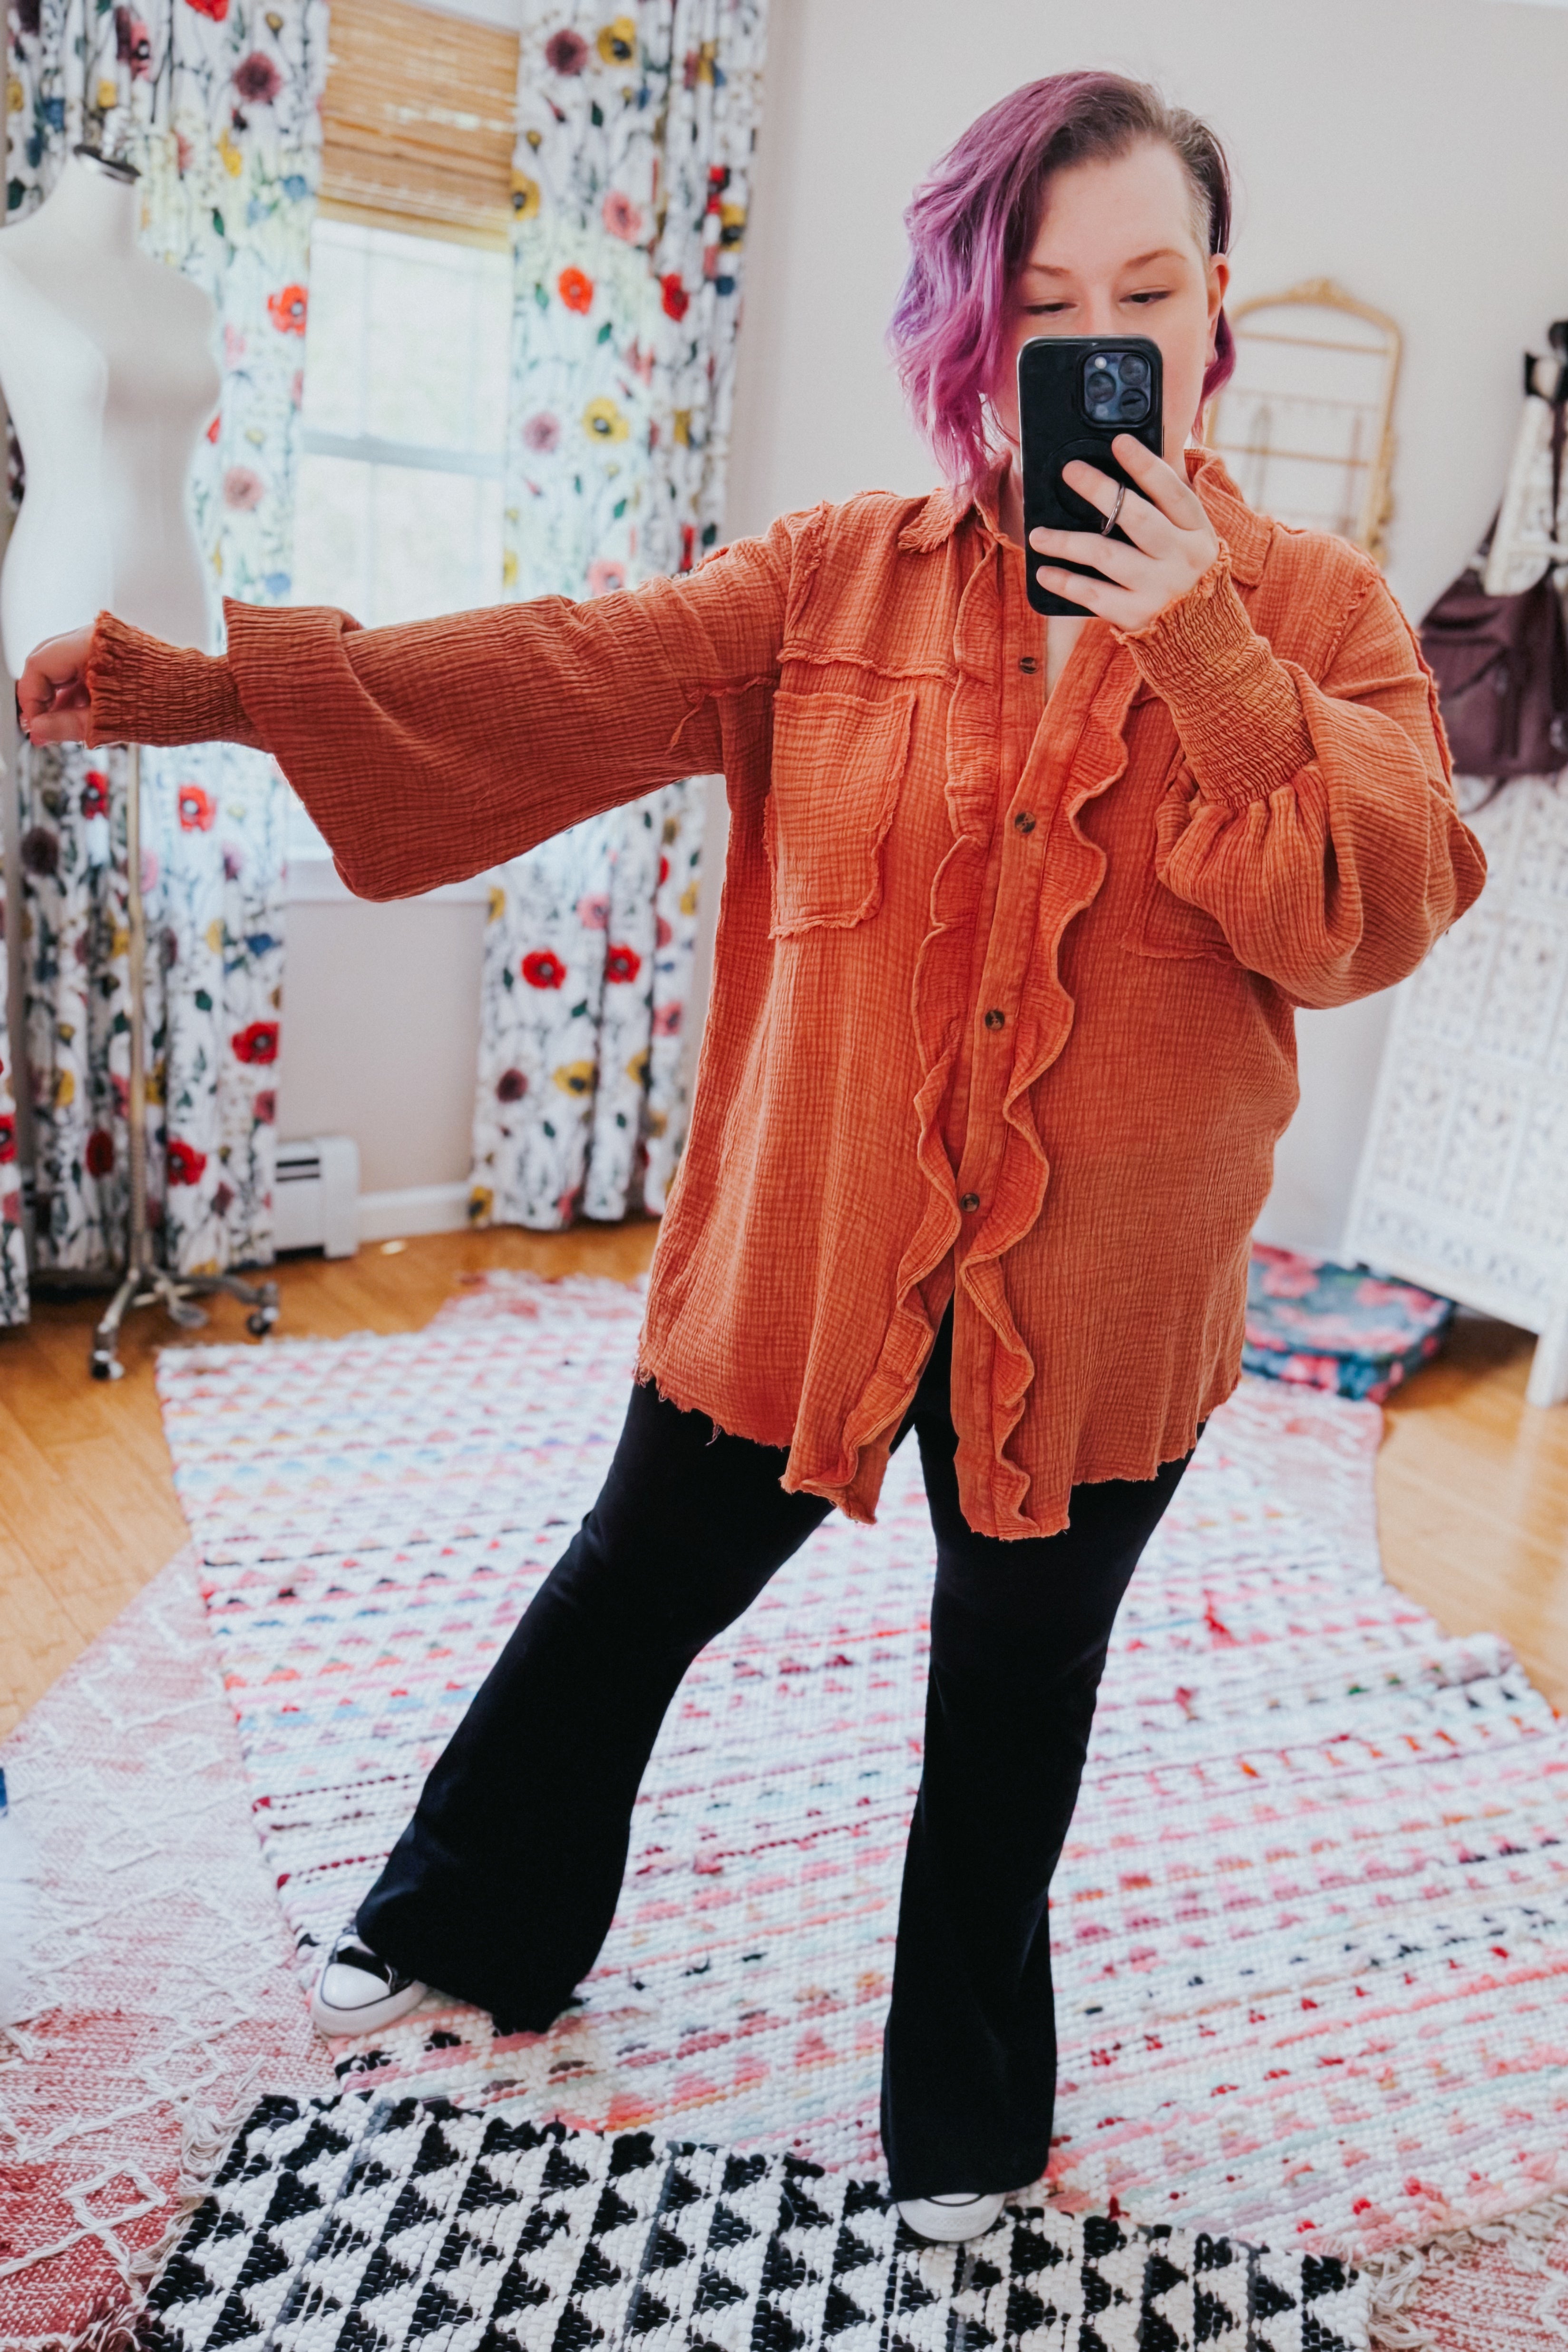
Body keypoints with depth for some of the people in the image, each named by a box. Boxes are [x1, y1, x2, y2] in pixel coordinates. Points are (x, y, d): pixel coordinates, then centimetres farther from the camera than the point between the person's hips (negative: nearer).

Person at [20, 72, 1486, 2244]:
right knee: (630, 1597, 18)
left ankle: (971, 2114, 46)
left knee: (1016, 1697, 18)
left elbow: (1377, 918, -12)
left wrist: (1204, 653, -23)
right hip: (809, 1246, 1)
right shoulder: (843, 577, -2)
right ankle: (470, 1927, 49)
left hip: (1093, 1302, 0)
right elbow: (576, 675, -14)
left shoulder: (1315, 613, -2)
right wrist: (221, 687, -26)